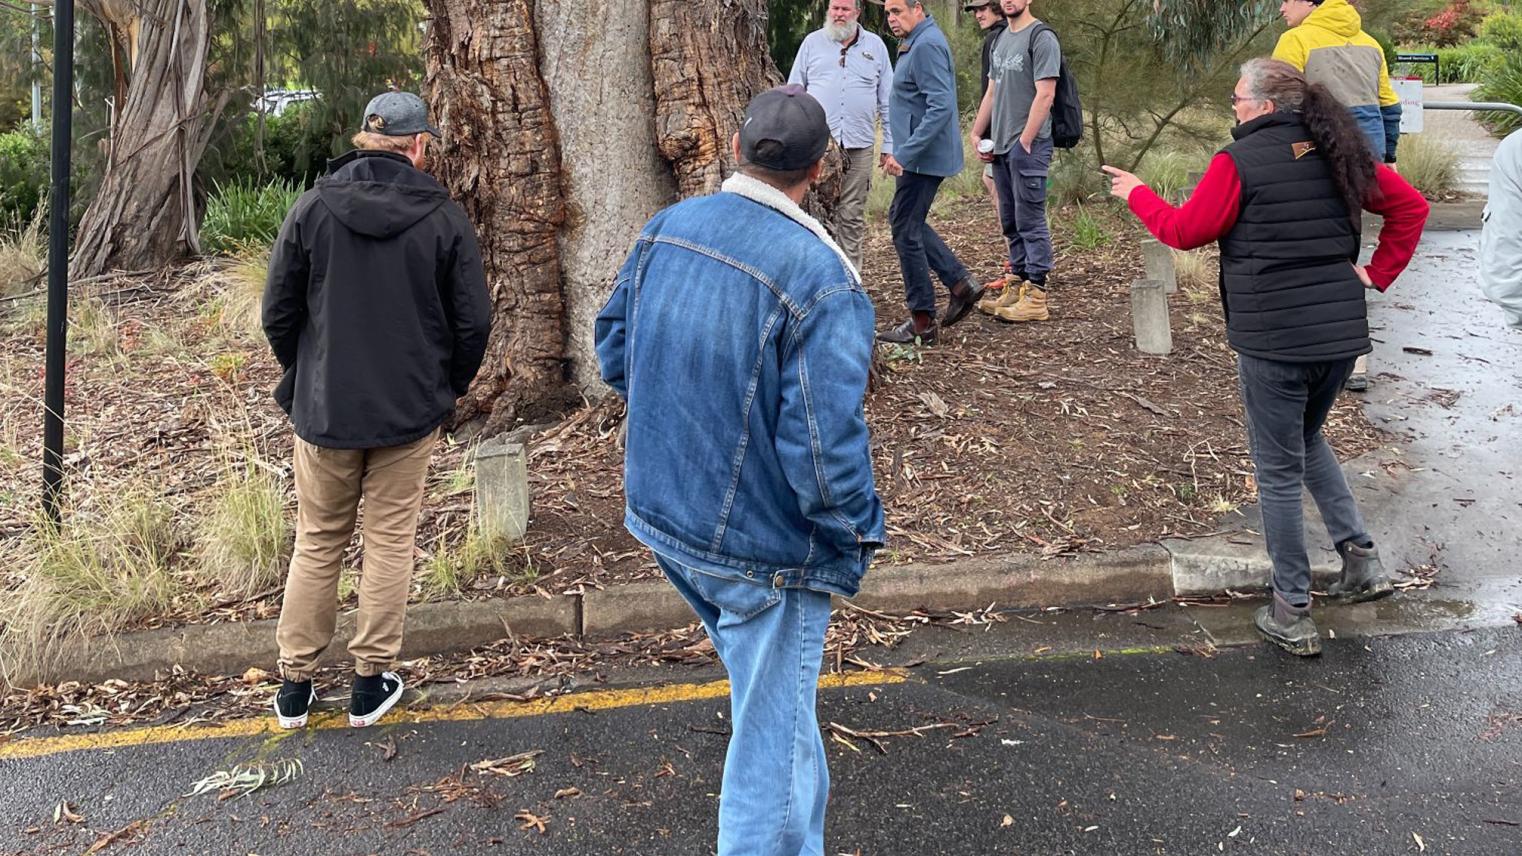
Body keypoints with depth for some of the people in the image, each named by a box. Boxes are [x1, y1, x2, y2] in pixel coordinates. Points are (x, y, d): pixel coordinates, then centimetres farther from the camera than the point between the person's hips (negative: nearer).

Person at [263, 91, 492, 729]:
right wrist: (447, 387, 11)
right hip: (411, 412, -1)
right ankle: (372, 682, 17)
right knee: (391, 542, 10)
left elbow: (278, 312, -1)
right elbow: (473, 322, -6)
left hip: (323, 409, 1)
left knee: (316, 543, 13)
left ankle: (295, 685, 21)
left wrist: (304, 379, 15)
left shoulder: (313, 208, -4)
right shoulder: (444, 218, -7)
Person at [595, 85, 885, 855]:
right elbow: (824, 445, -27)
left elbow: (613, 351, 8)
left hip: (661, 514, 8)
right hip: (763, 547, -7)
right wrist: (858, 537, -9)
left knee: (761, 685, 32)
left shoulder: (665, 230, -4)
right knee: (773, 734, 9)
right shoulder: (821, 279, -25)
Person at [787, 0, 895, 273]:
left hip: (859, 147, 1)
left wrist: (889, 145, 6)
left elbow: (887, 100, 12)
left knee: (852, 218, 4)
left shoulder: (875, 45, 11)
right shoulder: (812, 42, 10)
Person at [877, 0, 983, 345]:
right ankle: (960, 282, 20)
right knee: (903, 220, 19)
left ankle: (923, 322, 4)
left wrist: (904, 153, -28)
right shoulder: (916, 43, 14)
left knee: (906, 231, -4)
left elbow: (941, 107, -27)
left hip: (924, 157, -11)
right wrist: (900, 151, 22)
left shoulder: (926, 46, -19)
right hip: (919, 157, 11)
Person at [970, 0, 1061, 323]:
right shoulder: (1001, 39, 19)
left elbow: (1045, 94, -15)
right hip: (1001, 147, 8)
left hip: (1028, 146, -8)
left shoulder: (1041, 38, -8)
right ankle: (1016, 287, 18)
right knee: (1011, 222, 11)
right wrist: (977, 133, 14)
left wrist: (1025, 140, -18)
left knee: (1030, 221, -7)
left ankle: (1035, 297, -4)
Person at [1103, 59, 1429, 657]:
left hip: (1272, 339, -6)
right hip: (1343, 331, 6)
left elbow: (1185, 231, -3)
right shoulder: (1338, 152, 7)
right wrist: (1378, 273, 11)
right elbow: (1410, 206, 10)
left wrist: (1137, 195, 13)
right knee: (1307, 439, 29)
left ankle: (1292, 615, 12)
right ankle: (1359, 554, 17)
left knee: (1279, 471, 5)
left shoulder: (1239, 160, -10)